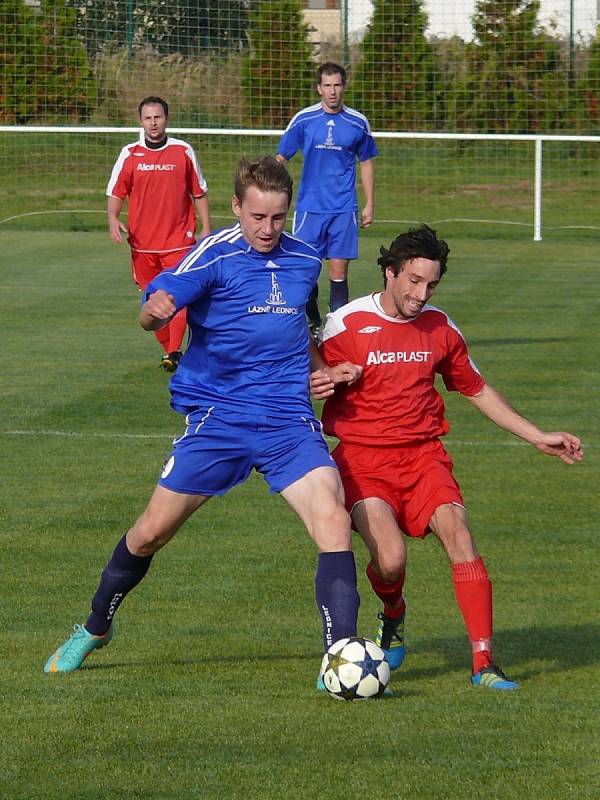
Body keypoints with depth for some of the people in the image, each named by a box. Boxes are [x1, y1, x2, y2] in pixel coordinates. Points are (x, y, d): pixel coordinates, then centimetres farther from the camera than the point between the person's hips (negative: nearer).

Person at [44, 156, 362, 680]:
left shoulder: (306, 260, 7)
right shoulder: (215, 255, -9)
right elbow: (154, 311, -22)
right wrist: (154, 309, -44)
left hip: (289, 421, 2)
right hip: (217, 418, -2)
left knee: (333, 519, -20)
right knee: (151, 532, 5)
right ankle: (95, 629, 31)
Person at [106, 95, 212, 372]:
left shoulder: (183, 152, 2)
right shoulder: (130, 154, 3)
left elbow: (199, 193, 10)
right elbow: (115, 192, 4)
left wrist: (206, 228, 5)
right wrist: (113, 218, -14)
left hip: (178, 240, -2)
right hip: (142, 243, 2)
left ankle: (174, 354, -16)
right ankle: (167, 349, 20)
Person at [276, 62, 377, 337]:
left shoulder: (358, 123, 3)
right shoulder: (303, 120, 0)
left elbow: (366, 163, 13)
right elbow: (281, 158, 6)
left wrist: (369, 205, 10)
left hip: (344, 210, 0)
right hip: (309, 208, 0)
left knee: (339, 272, -2)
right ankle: (312, 324, 14)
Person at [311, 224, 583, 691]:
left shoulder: (440, 328, 9)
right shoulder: (346, 324, -4)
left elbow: (478, 391, 22)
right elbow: (313, 386, 5)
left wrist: (538, 438, 19)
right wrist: (313, 388, -21)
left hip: (424, 455, 3)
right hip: (363, 459, -3)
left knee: (458, 533, -22)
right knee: (390, 559, -23)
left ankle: (484, 661, -21)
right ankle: (394, 618, 13)